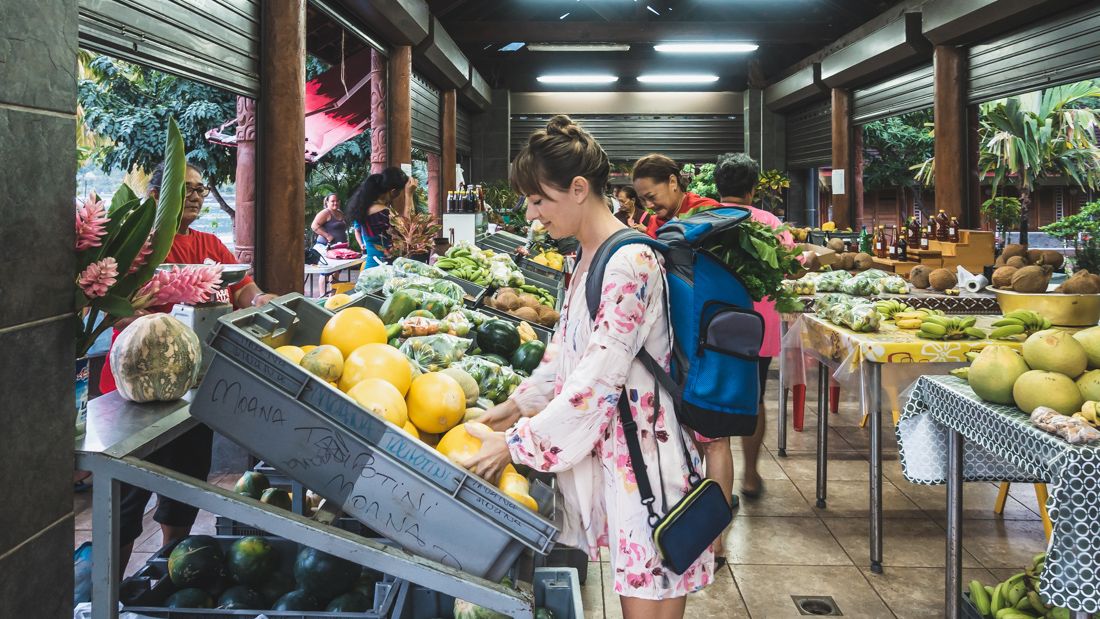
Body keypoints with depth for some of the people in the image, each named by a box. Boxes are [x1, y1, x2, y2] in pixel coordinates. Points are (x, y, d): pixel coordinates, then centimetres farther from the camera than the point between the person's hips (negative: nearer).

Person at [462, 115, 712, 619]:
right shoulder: (587, 260, 11)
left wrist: (516, 444, -15)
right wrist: (517, 405, 14)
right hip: (605, 451, 9)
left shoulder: (630, 264, -19)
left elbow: (596, 382, -22)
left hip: (643, 458, -9)